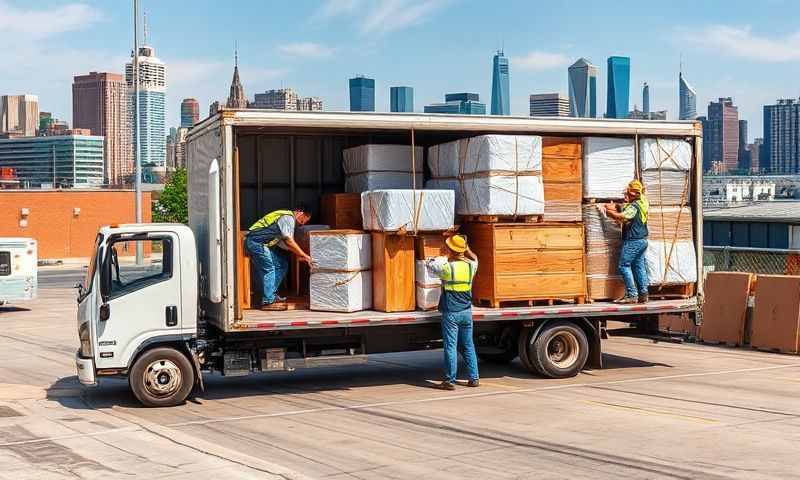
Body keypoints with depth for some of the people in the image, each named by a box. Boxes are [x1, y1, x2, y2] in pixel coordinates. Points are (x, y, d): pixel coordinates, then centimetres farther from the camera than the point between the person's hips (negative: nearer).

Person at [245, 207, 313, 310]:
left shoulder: (287, 217, 18)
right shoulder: (289, 218, -13)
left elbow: (284, 243, 19)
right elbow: (289, 241, -19)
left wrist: (298, 255, 12)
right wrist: (304, 255, -15)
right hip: (256, 241, -10)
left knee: (281, 264, 11)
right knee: (269, 269, -11)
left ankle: (271, 295, 16)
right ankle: (268, 302, -10)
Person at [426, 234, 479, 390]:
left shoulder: (447, 267, -15)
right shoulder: (471, 266, 0)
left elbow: (429, 264, 1)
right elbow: (474, 258, 24)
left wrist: (444, 258, 15)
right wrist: (466, 248, 26)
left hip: (451, 313, -5)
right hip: (466, 311, 5)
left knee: (450, 347, -1)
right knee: (468, 346, 14)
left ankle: (450, 381, 1)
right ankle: (473, 378, 17)